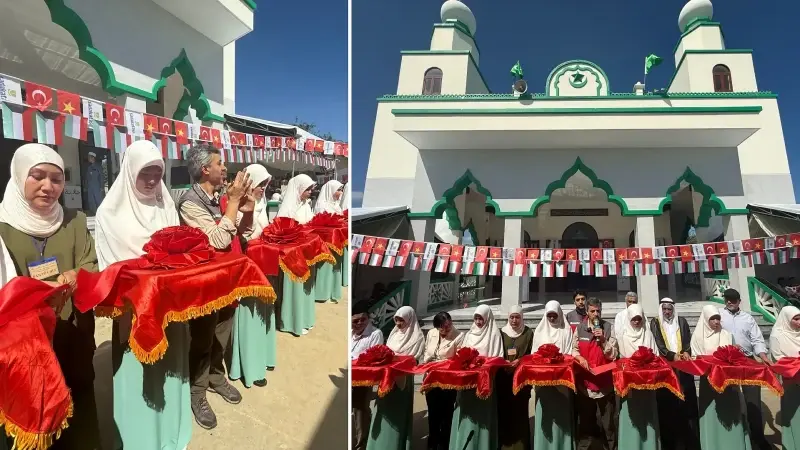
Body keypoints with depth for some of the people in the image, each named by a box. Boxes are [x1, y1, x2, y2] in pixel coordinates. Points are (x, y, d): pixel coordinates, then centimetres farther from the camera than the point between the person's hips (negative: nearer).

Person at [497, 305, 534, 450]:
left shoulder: (528, 332, 5)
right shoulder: (502, 332, 9)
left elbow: (531, 354, 3)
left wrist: (519, 361, -12)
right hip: (504, 376, 1)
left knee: (520, 409, -2)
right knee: (504, 408, -1)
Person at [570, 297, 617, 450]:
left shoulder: (608, 328, -1)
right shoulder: (580, 328, 4)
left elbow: (612, 355, -3)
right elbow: (574, 349, 7)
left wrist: (603, 340, -17)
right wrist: (580, 358, -12)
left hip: (605, 379, -1)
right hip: (584, 379, 1)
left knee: (608, 421, 8)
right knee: (585, 419, 13)